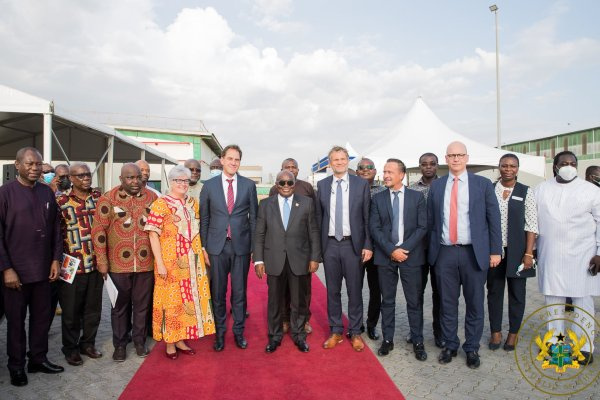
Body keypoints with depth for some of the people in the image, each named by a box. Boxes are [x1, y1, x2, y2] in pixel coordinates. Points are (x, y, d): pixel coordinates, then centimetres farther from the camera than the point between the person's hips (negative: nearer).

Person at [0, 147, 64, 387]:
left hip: (43, 269, 4)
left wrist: (56, 259, 4)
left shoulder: (47, 193, 5)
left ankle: (38, 359, 29)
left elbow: (56, 229, 9)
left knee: (42, 317, 12)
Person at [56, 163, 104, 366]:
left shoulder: (100, 197, 5)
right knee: (71, 310, 9)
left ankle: (88, 343, 31)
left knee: (93, 307, 13)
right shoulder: (61, 202, -4)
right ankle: (70, 348, 26)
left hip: (96, 263, 3)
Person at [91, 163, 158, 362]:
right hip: (119, 263, -2)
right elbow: (99, 231, -5)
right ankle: (120, 344, 28)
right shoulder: (108, 199, -5)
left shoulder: (151, 197, 3)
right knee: (121, 305, 13)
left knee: (142, 304, 12)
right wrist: (102, 261, -7)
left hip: (146, 262, 2)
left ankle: (139, 340, 29)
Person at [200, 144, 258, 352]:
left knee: (239, 292, 9)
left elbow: (254, 217, 5)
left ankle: (239, 332, 24)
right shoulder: (209, 185, 4)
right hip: (217, 246, 0)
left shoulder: (249, 185, 3)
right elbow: (204, 218, 5)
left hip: (241, 245, 0)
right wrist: (203, 247, 1)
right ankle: (220, 333, 24)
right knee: (218, 293, 9)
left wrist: (254, 246, 1)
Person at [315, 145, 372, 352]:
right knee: (332, 290, 11)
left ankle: (355, 332, 23)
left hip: (353, 244, -2)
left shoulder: (361, 184, -1)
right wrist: (318, 245, 3)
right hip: (330, 244, 2)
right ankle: (335, 331, 25)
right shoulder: (322, 185, 5)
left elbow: (367, 217, -1)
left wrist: (368, 245, -6)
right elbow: (319, 217, 7)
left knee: (354, 290, 7)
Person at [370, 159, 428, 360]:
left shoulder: (417, 197, 2)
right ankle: (388, 339, 21)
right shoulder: (377, 198, 5)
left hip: (411, 255, -1)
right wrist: (391, 250, -12)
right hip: (385, 256, 1)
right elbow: (374, 228, -1)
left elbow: (422, 227, -2)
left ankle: (417, 341, 19)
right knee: (387, 300, 9)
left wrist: (405, 249, -12)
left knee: (414, 300, 6)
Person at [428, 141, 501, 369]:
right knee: (447, 303, 10)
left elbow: (493, 219, 1)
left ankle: (472, 348, 26)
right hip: (444, 253, 2)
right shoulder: (436, 186, 7)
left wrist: (495, 251, -3)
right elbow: (430, 221, 8)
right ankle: (450, 345, 27)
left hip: (474, 253, -1)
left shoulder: (483, 184, 2)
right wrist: (431, 250, 5)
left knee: (474, 303, 9)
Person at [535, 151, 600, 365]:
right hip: (550, 255, 2)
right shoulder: (540, 190, 6)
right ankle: (554, 340, 23)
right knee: (553, 298, 10)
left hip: (582, 256, -2)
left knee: (583, 300, 4)